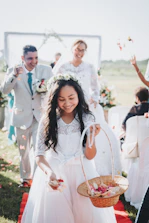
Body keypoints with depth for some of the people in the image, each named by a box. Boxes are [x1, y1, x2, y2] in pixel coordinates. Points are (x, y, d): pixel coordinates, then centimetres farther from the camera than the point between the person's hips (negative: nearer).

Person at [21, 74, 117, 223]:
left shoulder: (87, 119, -5)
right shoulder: (48, 120, -8)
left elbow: (89, 156, -5)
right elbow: (39, 155, -9)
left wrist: (91, 137, -23)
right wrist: (49, 172, -28)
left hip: (81, 173, 1)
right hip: (54, 173, 0)